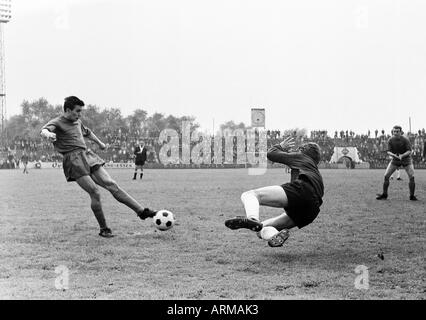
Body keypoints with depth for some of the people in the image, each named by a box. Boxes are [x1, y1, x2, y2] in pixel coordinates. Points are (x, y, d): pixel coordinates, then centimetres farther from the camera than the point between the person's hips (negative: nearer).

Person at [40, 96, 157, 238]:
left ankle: (141, 211, -3)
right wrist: (48, 134, -48)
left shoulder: (77, 122, 21)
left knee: (111, 184, -1)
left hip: (87, 156, 7)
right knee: (95, 193, -14)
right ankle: (104, 229, -1)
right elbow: (44, 130, -23)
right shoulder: (57, 123, -2)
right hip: (73, 160, -7)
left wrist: (100, 143, 54)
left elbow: (87, 132, 42)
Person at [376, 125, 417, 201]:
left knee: (411, 177, -17)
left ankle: (412, 196, -4)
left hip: (406, 159, -2)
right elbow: (389, 151, -14)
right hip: (395, 160, 2)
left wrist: (402, 155, -42)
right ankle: (384, 195, 4)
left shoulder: (405, 140, -20)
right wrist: (394, 155, -36)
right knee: (386, 176, -8)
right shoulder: (390, 140, -12)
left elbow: (409, 151, -24)